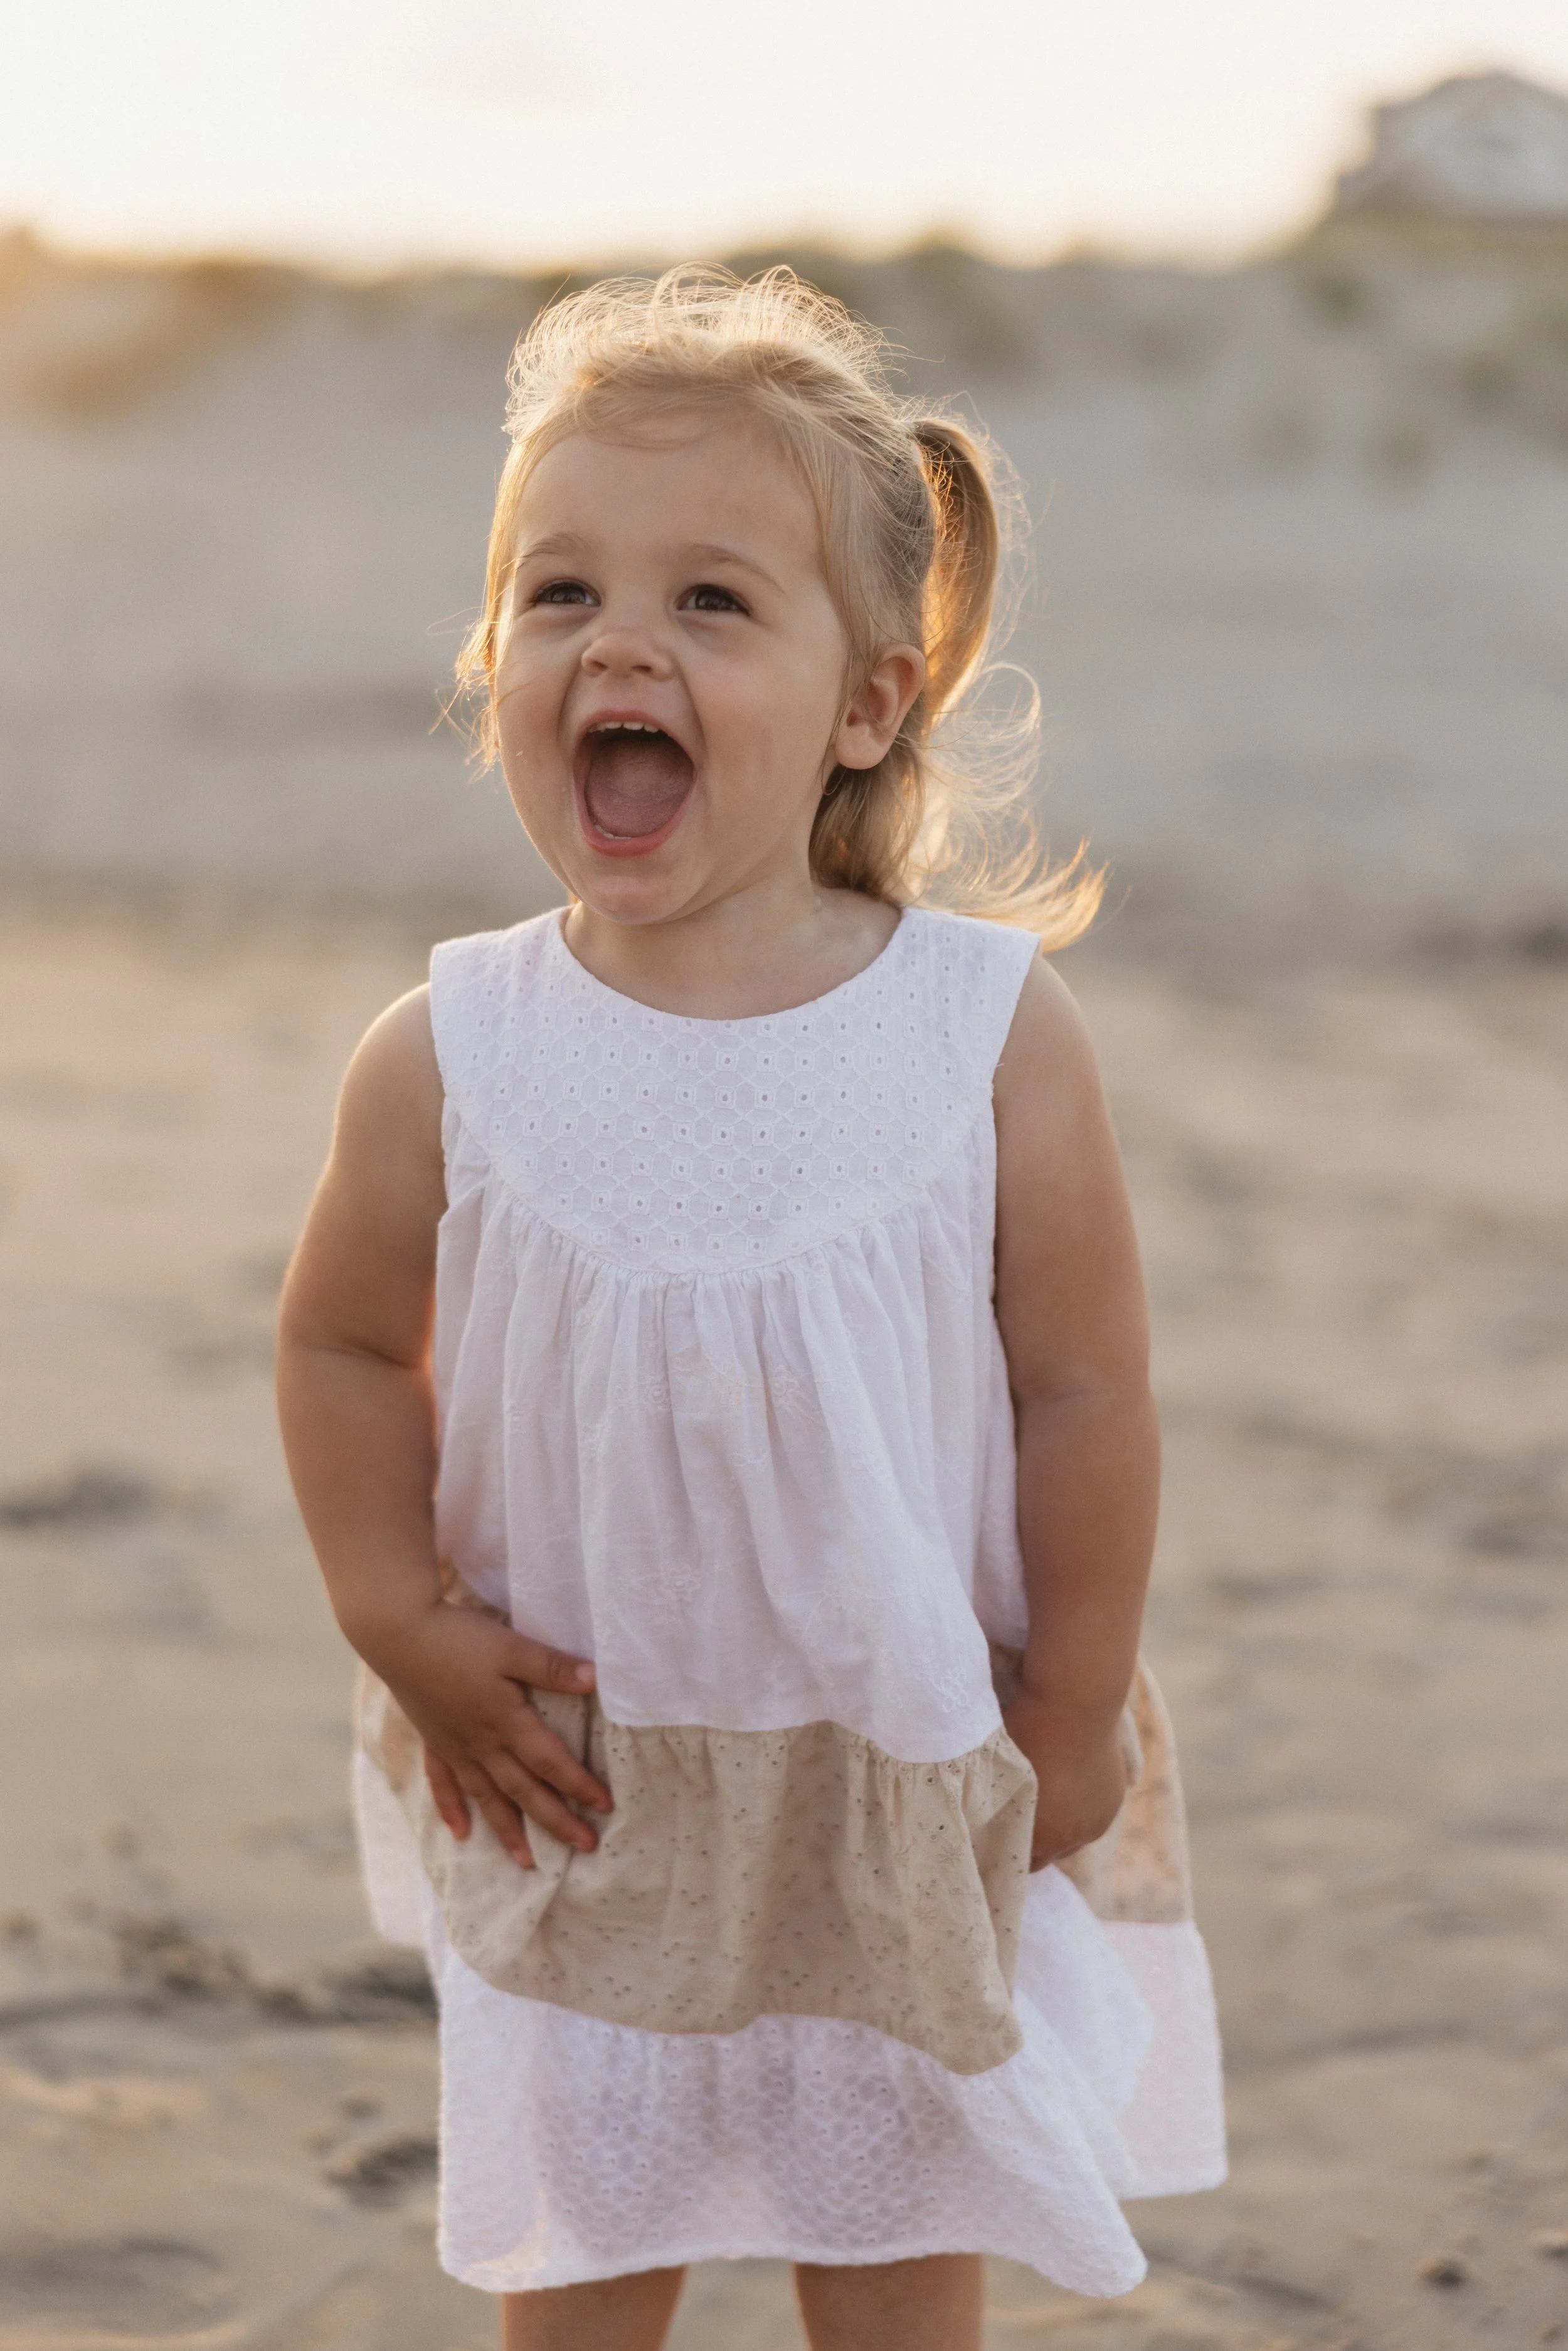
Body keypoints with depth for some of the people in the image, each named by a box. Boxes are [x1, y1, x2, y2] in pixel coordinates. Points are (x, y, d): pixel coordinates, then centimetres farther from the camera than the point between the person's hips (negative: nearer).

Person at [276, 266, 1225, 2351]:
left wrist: (1070, 1734, -5)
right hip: (581, 1813, 1)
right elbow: (344, 1344, 2)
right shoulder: (449, 1061, -13)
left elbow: (1085, 1391, -9)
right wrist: (403, 1624, -7)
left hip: (914, 1807, -1)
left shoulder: (994, 1036, -16)